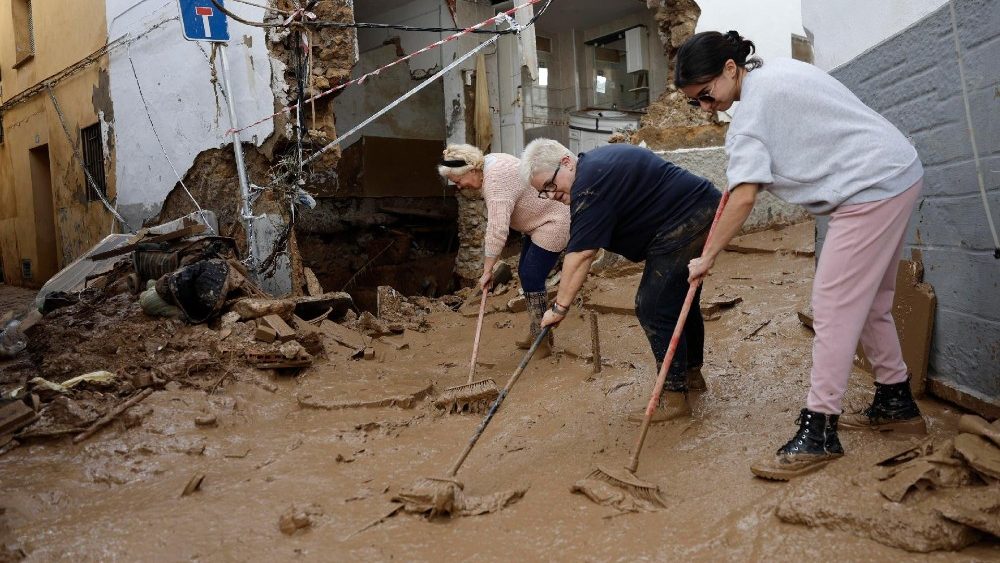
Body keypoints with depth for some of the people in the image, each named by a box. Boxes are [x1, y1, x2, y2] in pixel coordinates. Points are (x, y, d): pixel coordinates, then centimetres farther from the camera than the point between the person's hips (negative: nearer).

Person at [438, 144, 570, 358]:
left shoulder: (496, 181, -28)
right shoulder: (488, 162, 2)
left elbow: (497, 230, -32)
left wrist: (487, 270, -28)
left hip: (552, 223, -10)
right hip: (538, 220, 10)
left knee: (531, 279, -10)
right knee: (525, 274, 11)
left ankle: (542, 342, -2)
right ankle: (536, 334, 19)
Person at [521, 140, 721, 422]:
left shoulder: (589, 186, -21)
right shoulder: (597, 161, 11)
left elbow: (580, 254, -25)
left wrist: (560, 307, -22)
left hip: (684, 224, -11)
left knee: (654, 309, -9)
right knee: (681, 300, 22)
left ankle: (674, 397, -3)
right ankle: (692, 374, 37)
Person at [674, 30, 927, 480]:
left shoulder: (751, 111, -17)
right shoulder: (777, 71, 12)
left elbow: (743, 197, -23)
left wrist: (707, 256, -14)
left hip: (871, 189, -11)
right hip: (899, 174, 11)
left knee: (833, 308, -12)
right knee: (869, 303, 17)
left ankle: (818, 432, -10)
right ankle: (896, 404, 28)